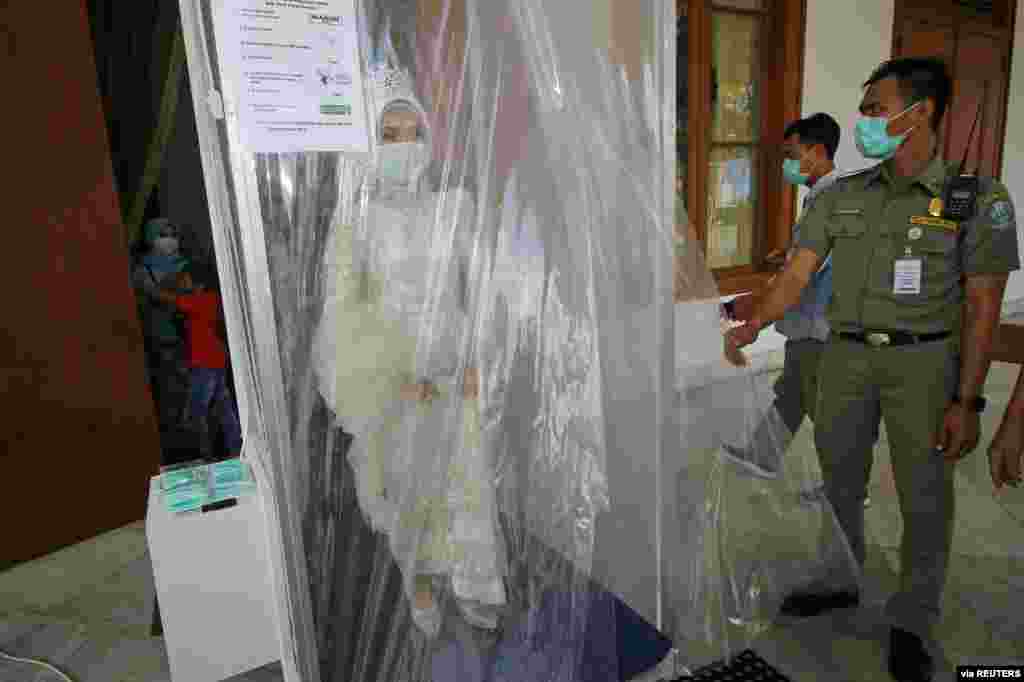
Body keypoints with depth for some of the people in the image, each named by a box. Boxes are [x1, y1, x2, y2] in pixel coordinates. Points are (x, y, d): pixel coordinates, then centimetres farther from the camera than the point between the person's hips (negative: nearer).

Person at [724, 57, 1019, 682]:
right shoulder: (842, 197, 4)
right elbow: (797, 273, 1)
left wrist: (966, 401, -11)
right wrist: (753, 326, -14)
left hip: (923, 360, -3)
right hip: (845, 354, 4)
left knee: (924, 496, 6)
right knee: (840, 479, 16)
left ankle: (911, 623, 27)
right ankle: (840, 581, 38)